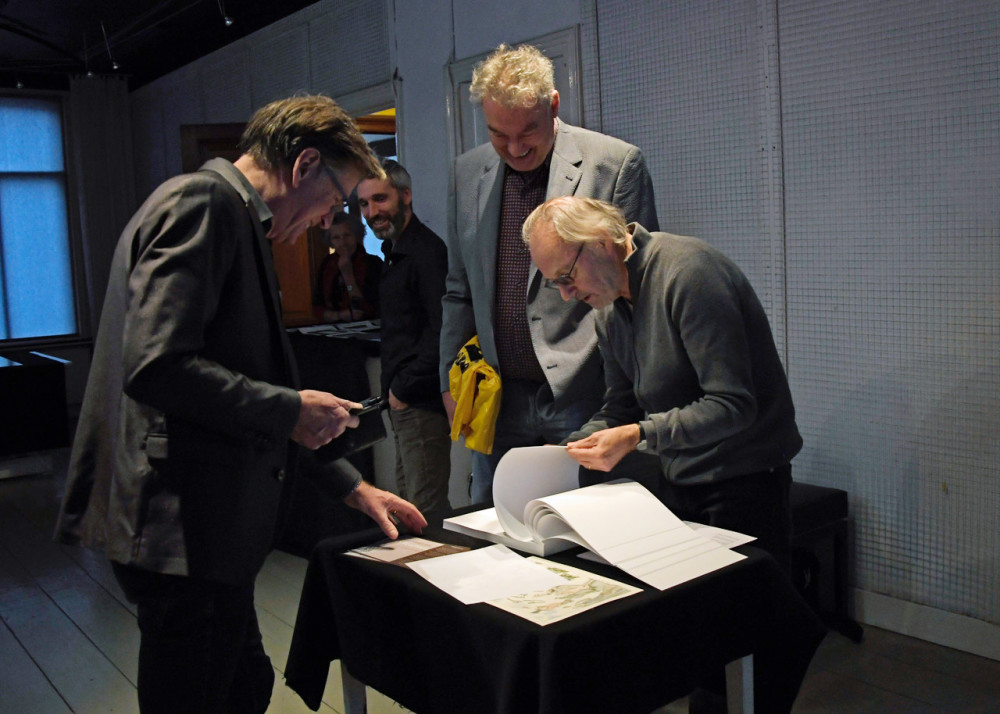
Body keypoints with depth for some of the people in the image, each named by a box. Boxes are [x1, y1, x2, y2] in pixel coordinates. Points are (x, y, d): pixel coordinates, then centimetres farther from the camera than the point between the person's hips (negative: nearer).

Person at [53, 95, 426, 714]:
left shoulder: (236, 220, 19)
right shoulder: (201, 201, -13)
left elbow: (246, 391, 23)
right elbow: (156, 367, -26)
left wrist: (350, 487, 22)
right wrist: (292, 409, -15)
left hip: (209, 526, 10)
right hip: (181, 526, -10)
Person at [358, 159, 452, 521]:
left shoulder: (426, 251, -13)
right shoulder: (394, 251, 18)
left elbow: (442, 329, -22)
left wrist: (404, 388, -15)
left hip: (421, 400, -10)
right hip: (402, 400, 10)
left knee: (426, 508, -6)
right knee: (407, 503, 15)